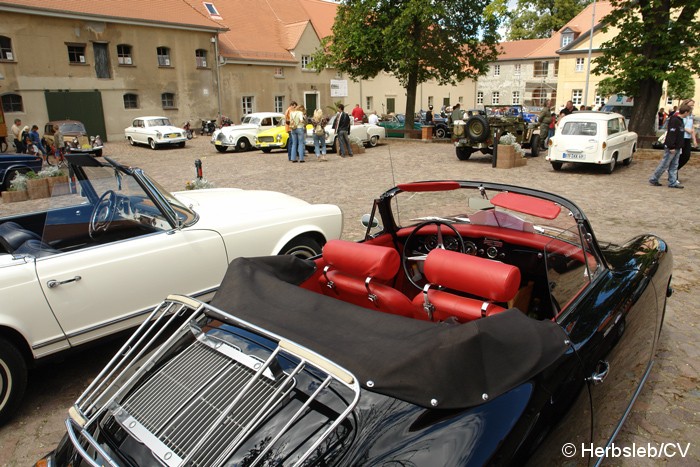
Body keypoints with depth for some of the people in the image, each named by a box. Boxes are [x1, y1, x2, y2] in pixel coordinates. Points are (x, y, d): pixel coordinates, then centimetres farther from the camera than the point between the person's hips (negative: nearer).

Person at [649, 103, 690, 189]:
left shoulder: (680, 120, 13)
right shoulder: (674, 120, -17)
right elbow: (671, 134, -21)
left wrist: (679, 146, 19)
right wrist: (672, 147, -23)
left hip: (677, 147, 10)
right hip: (671, 147, -10)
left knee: (674, 166, 9)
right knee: (664, 165, -3)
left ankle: (673, 182, 12)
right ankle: (653, 179, 6)